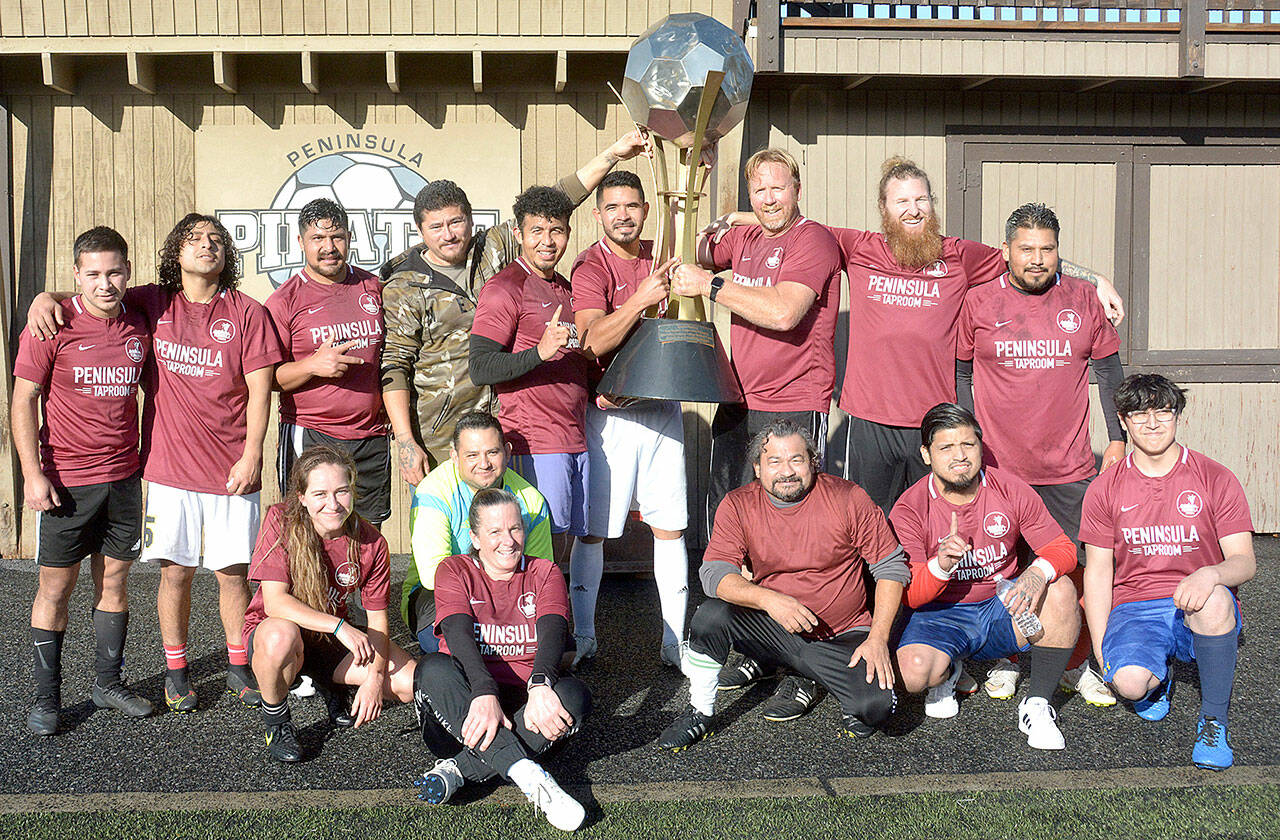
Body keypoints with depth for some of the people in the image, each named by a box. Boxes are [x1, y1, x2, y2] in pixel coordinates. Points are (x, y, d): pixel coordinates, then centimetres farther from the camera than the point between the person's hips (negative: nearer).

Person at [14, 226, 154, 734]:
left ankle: (108, 682, 25)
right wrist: (33, 473, -13)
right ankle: (47, 697, 15)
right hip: (66, 480, -4)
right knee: (56, 586, 4)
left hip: (124, 477, 4)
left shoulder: (139, 326, 4)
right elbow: (23, 401, -7)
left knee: (115, 578, 11)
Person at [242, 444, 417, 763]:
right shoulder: (280, 521, -20)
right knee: (280, 635, -42)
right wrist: (340, 626, -36)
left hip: (334, 640, 3)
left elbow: (377, 618, -5)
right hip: (269, 630, -3)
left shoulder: (371, 543, -11)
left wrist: (374, 677, -19)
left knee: (413, 684, -16)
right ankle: (276, 722, -10)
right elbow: (274, 602, -26)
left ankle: (338, 688, 15)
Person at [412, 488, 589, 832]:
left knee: (574, 695, -28)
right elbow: (459, 635, -12)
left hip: (525, 702, 1)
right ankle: (529, 777, -43)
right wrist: (484, 693, -32)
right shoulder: (455, 571, 7)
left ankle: (459, 769, -33)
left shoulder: (545, 574, 10)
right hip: (465, 700, -1)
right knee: (432, 668, -31)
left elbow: (553, 633, -9)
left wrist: (540, 685, -32)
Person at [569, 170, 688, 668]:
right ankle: (582, 636, 16)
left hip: (662, 407, 5)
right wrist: (641, 299, -32)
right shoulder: (590, 268, -8)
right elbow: (594, 340, -22)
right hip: (609, 413, -5)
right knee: (592, 529, 2)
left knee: (669, 528, 6)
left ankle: (675, 641, 14)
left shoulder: (659, 259, 9)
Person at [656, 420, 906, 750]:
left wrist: (878, 638, -13)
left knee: (876, 706, -26)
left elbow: (891, 567, -3)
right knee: (711, 615, -26)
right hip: (773, 629, 1)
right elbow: (714, 573, -15)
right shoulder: (739, 505, -4)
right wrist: (768, 599, -33)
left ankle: (805, 681, 8)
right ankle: (699, 713, -2)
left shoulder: (848, 498, -8)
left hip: (842, 637, -1)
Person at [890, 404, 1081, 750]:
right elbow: (909, 595, -14)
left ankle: (1037, 706, -13)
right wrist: (941, 566, -36)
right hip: (939, 615, -2)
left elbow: (1063, 548, -5)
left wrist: (1038, 572, -30)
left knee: (1060, 590, -28)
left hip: (1002, 609, 2)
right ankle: (948, 670, 8)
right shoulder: (909, 510, -12)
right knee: (913, 672, -33)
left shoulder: (1010, 489, -5)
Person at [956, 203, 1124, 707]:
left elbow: (1108, 369, 12)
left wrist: (1117, 439, 9)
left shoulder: (1082, 300, 3)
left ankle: (1076, 664, 20)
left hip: (1069, 468, 1)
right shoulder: (978, 302, -1)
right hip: (997, 467, -1)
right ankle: (1005, 658, 25)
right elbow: (960, 373, 7)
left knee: (1080, 568, 4)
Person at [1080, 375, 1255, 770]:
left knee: (1215, 600, -38)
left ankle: (1213, 722, -18)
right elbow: (1098, 571, 6)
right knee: (1128, 682, -31)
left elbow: (1245, 561, -3)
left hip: (1197, 610, -1)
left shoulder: (1216, 479, 1)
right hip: (1133, 609, 1)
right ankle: (1157, 682, 11)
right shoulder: (1104, 489, 5)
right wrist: (1102, 652, -3)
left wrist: (1211, 575, -29)